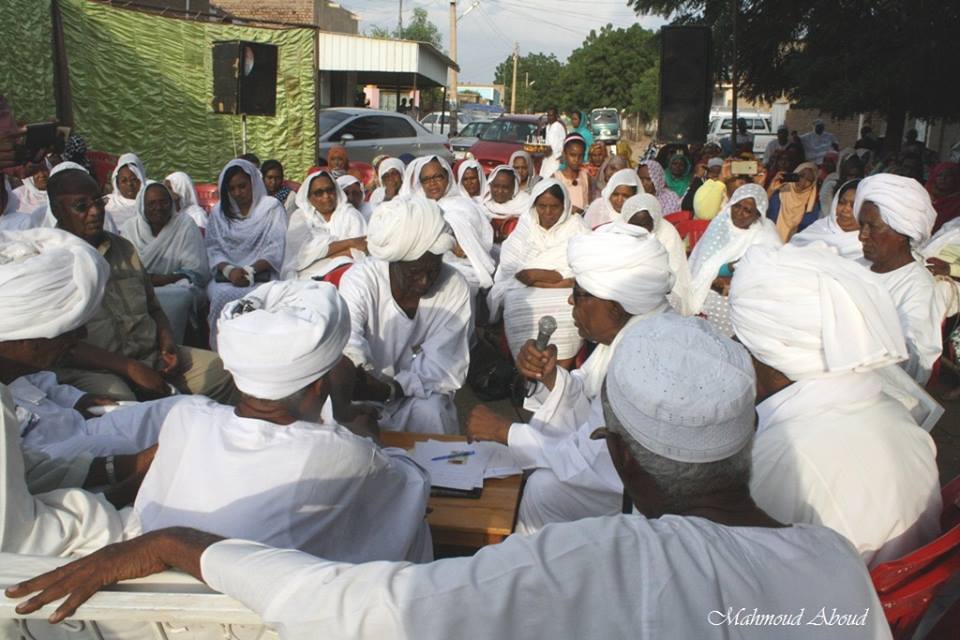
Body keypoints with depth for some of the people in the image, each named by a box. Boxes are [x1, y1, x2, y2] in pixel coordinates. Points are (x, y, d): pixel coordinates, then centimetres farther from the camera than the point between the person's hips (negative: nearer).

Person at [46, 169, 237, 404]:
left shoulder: (123, 248, 18)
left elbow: (153, 307, 24)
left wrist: (166, 340, 1)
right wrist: (129, 368, -18)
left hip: (150, 354, 6)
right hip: (90, 369, -6)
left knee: (223, 372, -10)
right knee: (118, 399, -39)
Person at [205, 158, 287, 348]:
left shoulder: (272, 208, 7)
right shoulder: (219, 211, 19)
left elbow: (276, 249, -2)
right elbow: (213, 248, 10)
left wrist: (250, 270, -16)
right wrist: (229, 270, -11)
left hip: (263, 274, -3)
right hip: (226, 276, 3)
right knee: (222, 295, -31)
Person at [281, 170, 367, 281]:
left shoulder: (350, 214, 13)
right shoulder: (300, 217, 13)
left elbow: (360, 252, -2)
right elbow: (305, 251, -5)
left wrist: (320, 254, -11)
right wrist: (350, 242, -7)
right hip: (308, 276, -1)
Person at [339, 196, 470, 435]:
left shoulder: (455, 288, -14)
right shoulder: (360, 279, -18)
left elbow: (443, 369, -18)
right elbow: (347, 339, -37)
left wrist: (386, 389, -33)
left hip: (420, 397, 0)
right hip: (364, 397, 0)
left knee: (430, 412, -30)